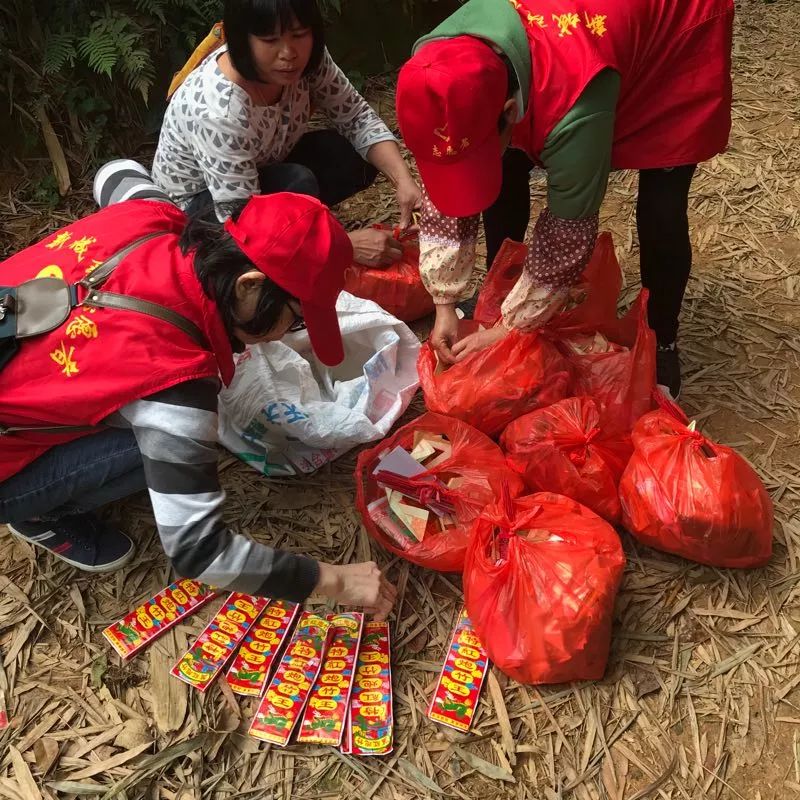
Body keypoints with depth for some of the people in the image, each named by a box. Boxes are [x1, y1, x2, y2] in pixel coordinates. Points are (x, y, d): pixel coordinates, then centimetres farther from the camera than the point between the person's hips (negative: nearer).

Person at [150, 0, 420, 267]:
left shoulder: (306, 57, -20)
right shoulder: (217, 111, -38)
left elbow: (358, 117, -11)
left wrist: (403, 178, -29)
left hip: (263, 170, 6)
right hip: (198, 200, -6)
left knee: (356, 156, -15)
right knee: (297, 186, -32)